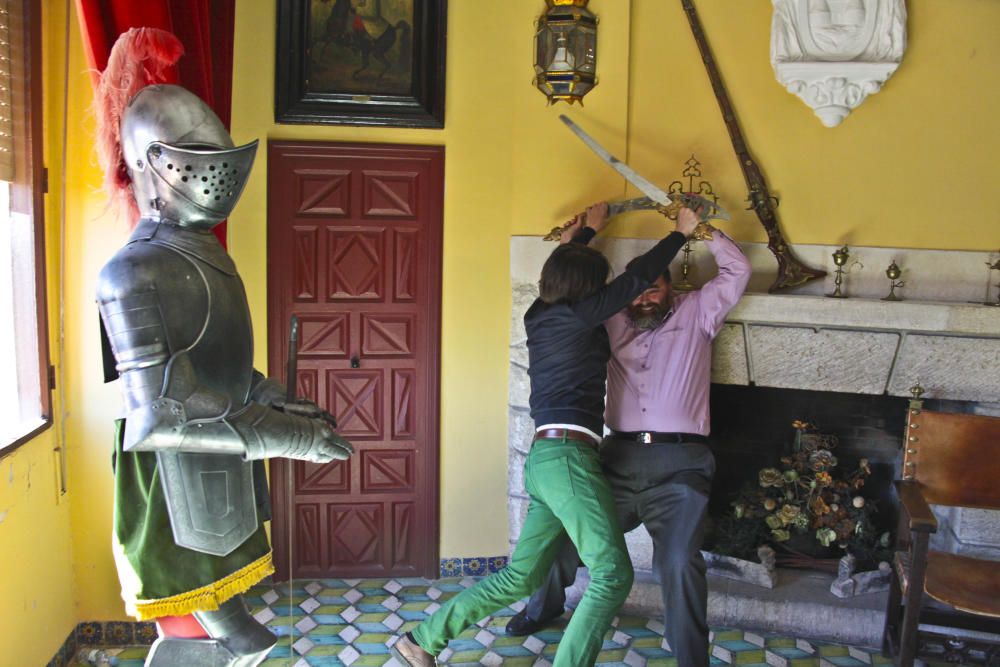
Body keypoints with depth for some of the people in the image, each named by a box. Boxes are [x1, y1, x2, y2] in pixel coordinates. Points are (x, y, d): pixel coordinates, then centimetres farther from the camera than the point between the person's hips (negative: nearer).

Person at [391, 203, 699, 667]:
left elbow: (564, 268, 36)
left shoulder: (540, 315, 16)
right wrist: (682, 232, 11)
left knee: (521, 577, 13)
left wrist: (588, 232, 48)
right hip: (567, 454, -9)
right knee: (613, 574, -6)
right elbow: (637, 277, -2)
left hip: (544, 458, 9)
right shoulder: (577, 315, -6)